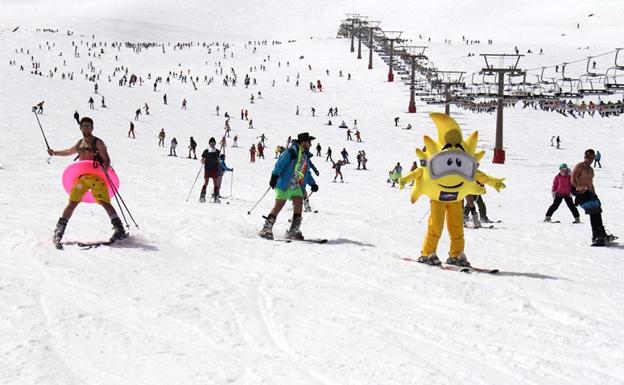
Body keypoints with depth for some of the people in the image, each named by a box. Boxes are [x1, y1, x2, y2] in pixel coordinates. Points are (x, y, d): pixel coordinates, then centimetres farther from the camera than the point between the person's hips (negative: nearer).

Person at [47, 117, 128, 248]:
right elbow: (69, 151, 38)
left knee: (104, 202, -14)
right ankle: (59, 231, 8)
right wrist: (55, 153, 37)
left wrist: (105, 169, -30)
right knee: (72, 203, 3)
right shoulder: (80, 143, 17)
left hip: (96, 177, -5)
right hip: (82, 177, 5)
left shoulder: (97, 142, -2)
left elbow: (107, 159, -10)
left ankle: (120, 230, -14)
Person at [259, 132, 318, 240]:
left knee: (299, 204, -9)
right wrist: (274, 176, -24)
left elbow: (307, 172, 25)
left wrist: (313, 183, 16)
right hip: (285, 184, -7)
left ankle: (293, 231, -3)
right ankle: (266, 229, 1)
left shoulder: (306, 155, 14)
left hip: (297, 186, 7)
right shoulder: (291, 152, -11)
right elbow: (279, 164, -14)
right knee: (278, 206, -7)